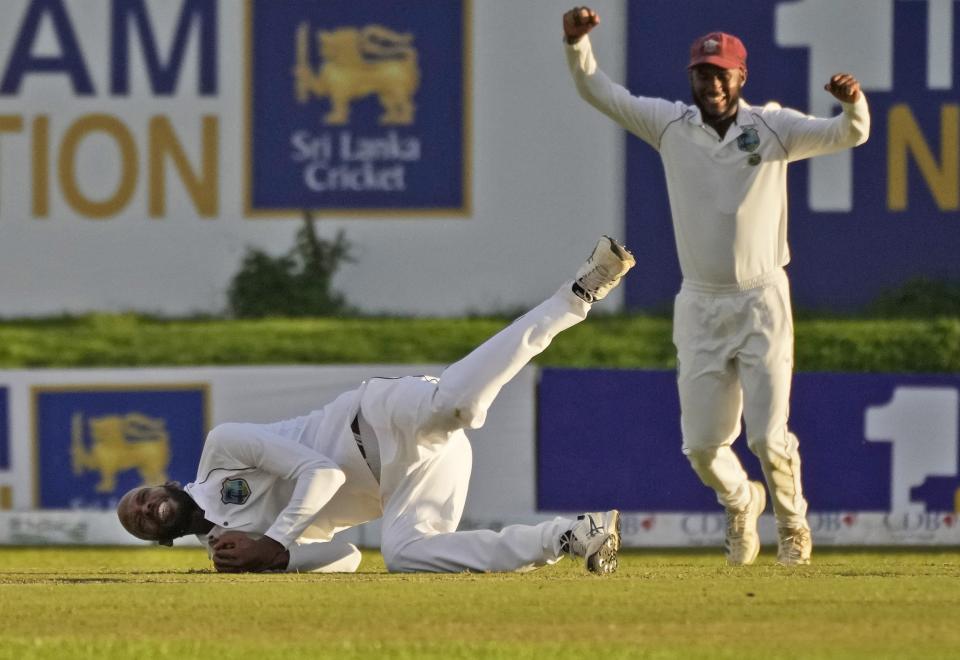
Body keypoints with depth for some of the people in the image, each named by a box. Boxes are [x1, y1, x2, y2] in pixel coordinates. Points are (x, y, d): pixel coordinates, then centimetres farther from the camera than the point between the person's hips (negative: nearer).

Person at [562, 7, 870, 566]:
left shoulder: (773, 127, -3)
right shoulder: (672, 125, 2)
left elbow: (849, 135, -14)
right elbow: (598, 91, -1)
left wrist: (854, 101, -37)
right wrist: (577, 42, -20)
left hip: (762, 302, -2)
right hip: (700, 306, 2)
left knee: (768, 436, -8)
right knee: (703, 445, 1)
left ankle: (793, 524, 20)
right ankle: (741, 504, 34)